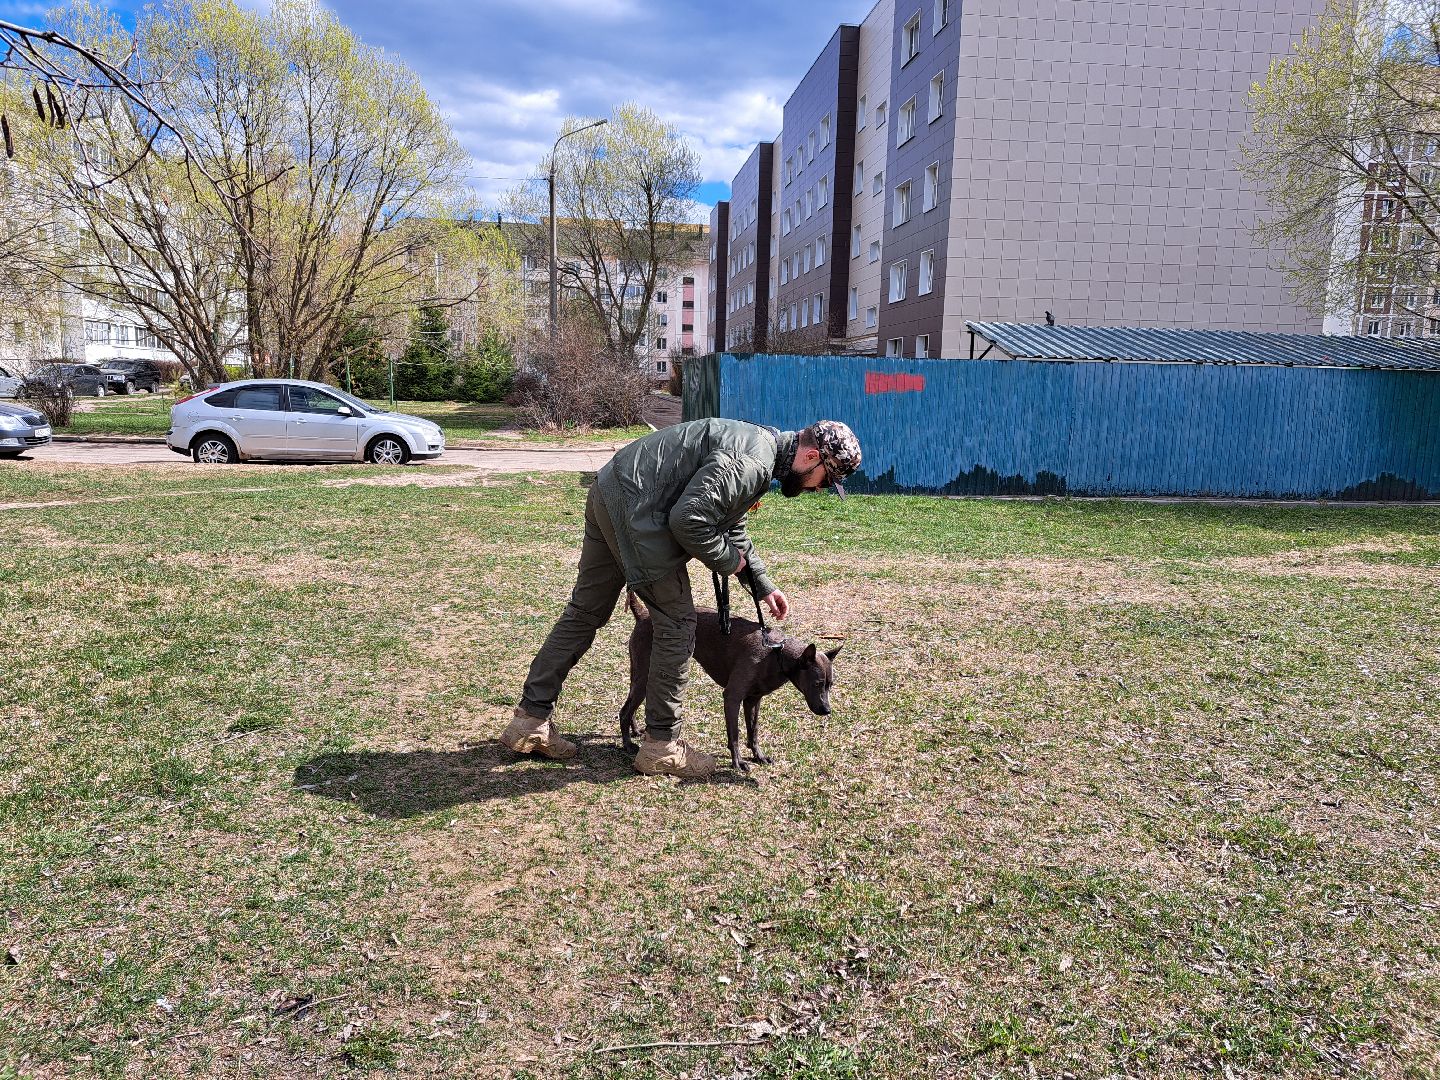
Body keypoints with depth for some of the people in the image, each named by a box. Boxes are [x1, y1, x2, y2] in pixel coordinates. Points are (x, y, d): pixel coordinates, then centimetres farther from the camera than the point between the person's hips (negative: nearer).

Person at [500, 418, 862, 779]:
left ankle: (531, 720, 21)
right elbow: (688, 518, -25)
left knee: (585, 612, 14)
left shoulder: (758, 443, 16)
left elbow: (731, 526, 28)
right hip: (634, 508, -11)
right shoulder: (752, 462, -18)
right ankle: (661, 745, 8)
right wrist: (727, 560, -8)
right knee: (677, 624, -2)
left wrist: (762, 583, 26)